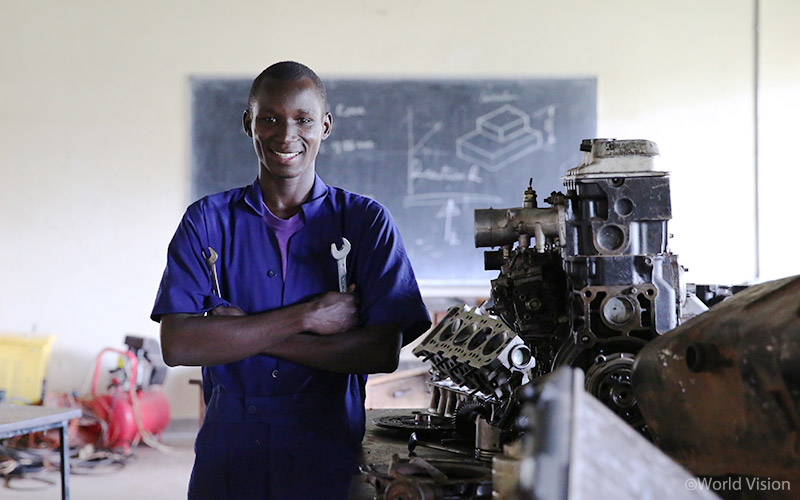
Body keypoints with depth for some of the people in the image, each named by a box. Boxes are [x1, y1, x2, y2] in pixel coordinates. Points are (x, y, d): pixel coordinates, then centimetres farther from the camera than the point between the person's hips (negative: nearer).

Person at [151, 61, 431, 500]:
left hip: (330, 462, -1)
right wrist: (307, 317, -15)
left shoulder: (367, 221, -1)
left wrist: (242, 334, -14)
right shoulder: (207, 221, 2)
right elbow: (177, 345, -10)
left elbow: (385, 351, -12)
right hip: (227, 459, 1)